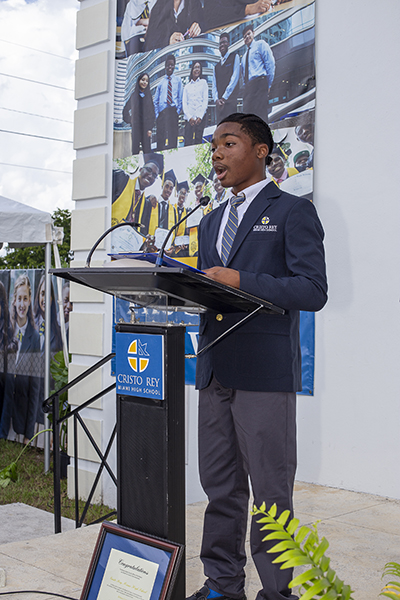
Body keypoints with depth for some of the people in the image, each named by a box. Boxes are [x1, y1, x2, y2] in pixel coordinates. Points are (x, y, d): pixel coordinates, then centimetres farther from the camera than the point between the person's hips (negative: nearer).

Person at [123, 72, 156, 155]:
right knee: (135, 150, -2)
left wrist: (150, 128, -5)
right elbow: (126, 110, 16)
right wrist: (130, 121, 8)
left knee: (147, 150, -4)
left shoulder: (148, 96, 6)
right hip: (136, 127, 0)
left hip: (146, 126, 0)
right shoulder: (133, 95, 6)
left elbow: (152, 113, 4)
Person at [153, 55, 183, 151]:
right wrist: (156, 114, 4)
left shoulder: (177, 80, 12)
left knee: (173, 135, -8)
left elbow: (181, 97, 11)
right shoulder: (161, 82, 13)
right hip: (162, 112, 1)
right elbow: (155, 100, 14)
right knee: (161, 137, -5)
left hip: (173, 111, -1)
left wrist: (178, 111, 0)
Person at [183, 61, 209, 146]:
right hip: (189, 118, 1)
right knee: (188, 142, -10)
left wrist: (200, 116, -7)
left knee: (198, 141, -7)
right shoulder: (187, 87, 18)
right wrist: (189, 117, -7)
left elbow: (205, 100, 5)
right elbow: (184, 103, 10)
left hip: (200, 117, -1)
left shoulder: (203, 82, 14)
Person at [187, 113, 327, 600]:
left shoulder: (292, 212, -1)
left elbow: (313, 290, -10)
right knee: (219, 487, 12)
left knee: (270, 490, 0)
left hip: (266, 372, -6)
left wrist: (241, 281, -19)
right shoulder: (211, 222, 21)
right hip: (215, 371, 7)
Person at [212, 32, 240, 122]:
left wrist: (224, 98, -10)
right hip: (219, 103, 5)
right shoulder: (216, 66, 24)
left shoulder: (234, 58, 8)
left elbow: (235, 78, -3)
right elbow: (214, 85, 16)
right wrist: (216, 99, -5)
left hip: (229, 101, -5)